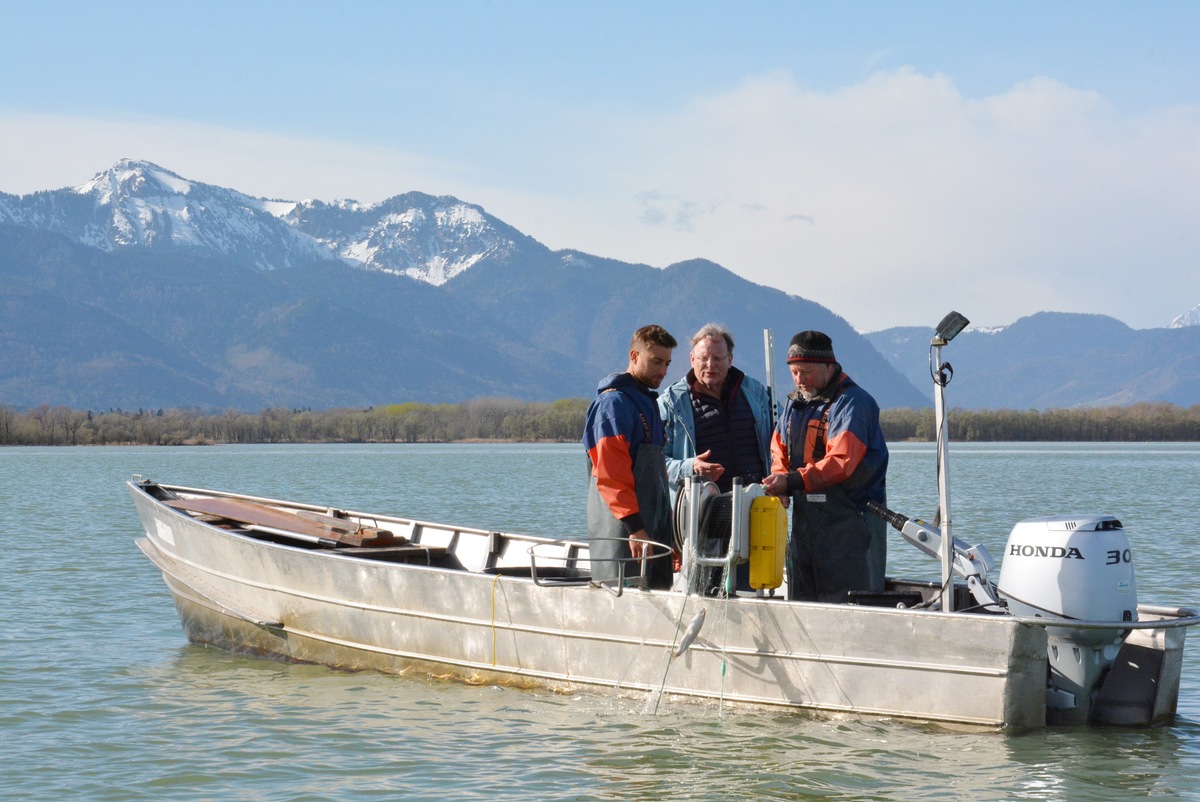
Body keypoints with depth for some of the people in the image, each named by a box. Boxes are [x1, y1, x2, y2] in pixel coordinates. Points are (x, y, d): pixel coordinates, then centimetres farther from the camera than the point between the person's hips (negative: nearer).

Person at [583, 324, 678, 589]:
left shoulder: (647, 400, 20)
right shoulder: (615, 401, -10)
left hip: (652, 522, 9)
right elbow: (610, 472, -18)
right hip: (622, 527, -9)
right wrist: (634, 526, -24)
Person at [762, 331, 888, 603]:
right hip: (805, 521, 8)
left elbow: (841, 460, -22)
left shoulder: (852, 402, -11)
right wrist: (778, 480, -4)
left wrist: (792, 482, -28)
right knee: (802, 602, 9)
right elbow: (780, 451, 19)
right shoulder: (794, 404, 17)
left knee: (847, 607, -10)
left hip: (849, 521, -8)